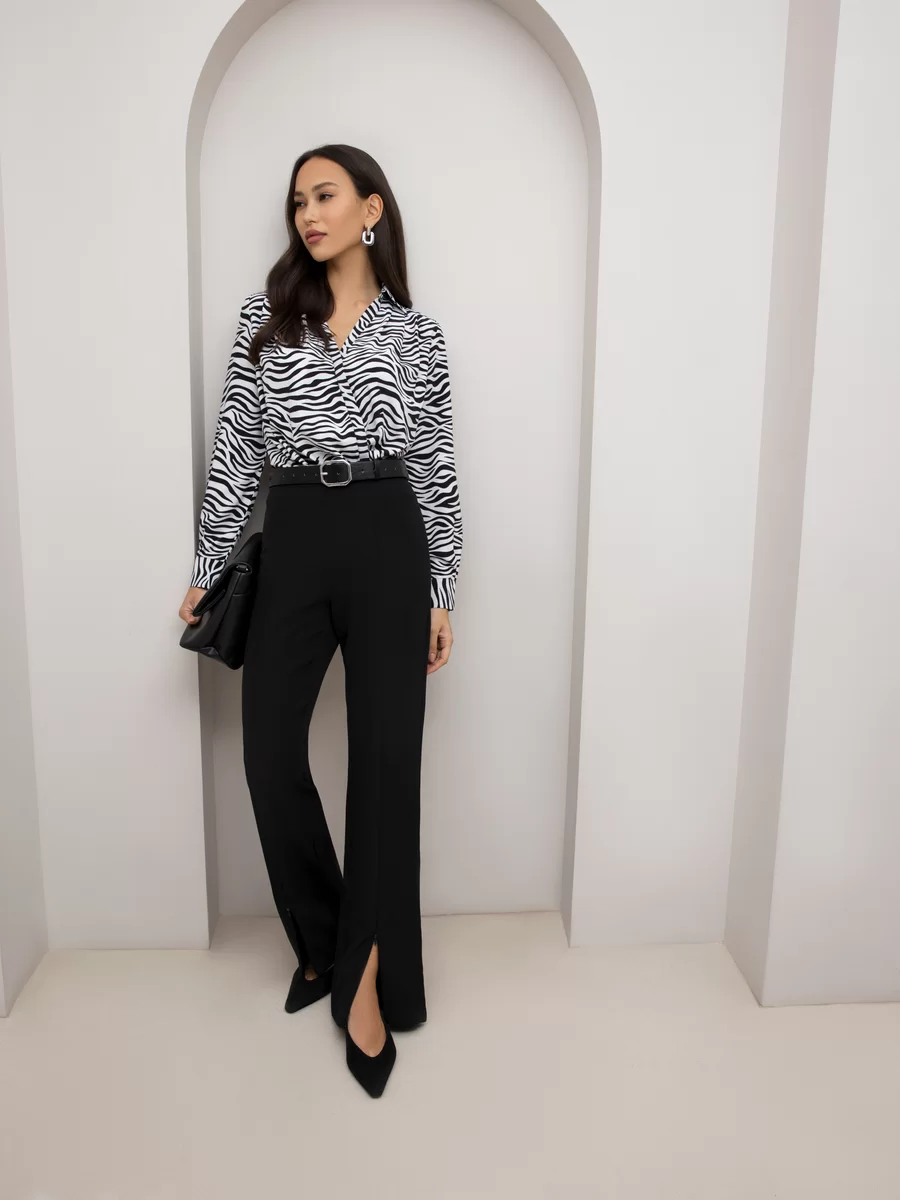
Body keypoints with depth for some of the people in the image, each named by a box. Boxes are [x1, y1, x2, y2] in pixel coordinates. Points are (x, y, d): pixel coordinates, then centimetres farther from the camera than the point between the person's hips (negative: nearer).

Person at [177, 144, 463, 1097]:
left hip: (385, 545, -1)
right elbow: (235, 447, 7)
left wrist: (442, 594, 3)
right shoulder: (265, 316, 11)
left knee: (385, 759, -2)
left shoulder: (416, 334, 8)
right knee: (270, 753, 0)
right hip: (291, 547, 2)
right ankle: (327, 941, 24)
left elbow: (434, 470, 6)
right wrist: (207, 571, 4)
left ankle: (364, 976, 13)